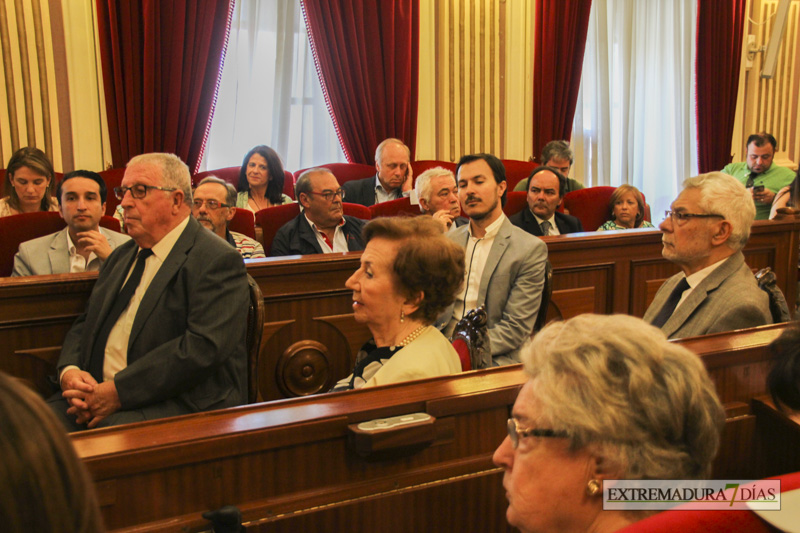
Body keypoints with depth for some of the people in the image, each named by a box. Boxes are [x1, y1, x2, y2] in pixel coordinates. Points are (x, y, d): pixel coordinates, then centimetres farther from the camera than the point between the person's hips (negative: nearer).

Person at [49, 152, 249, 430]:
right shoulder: (121, 257, 20)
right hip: (98, 395, 7)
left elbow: (204, 347, -20)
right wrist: (69, 371, -2)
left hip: (178, 405, -7)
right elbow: (85, 323, 21)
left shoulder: (218, 261, -9)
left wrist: (119, 391, -20)